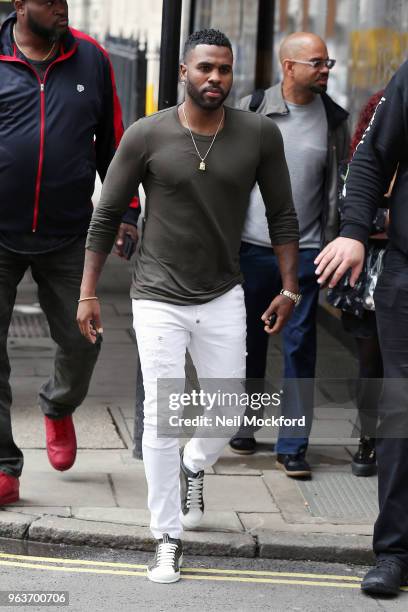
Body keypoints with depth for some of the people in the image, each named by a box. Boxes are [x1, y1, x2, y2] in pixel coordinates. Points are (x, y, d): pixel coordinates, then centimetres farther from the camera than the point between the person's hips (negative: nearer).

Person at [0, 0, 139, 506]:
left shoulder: (91, 60, 3)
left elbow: (112, 141, 11)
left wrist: (124, 211, 9)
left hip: (67, 236, 2)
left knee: (82, 340, 9)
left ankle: (57, 408, 41)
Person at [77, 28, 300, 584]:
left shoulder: (260, 135, -7)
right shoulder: (147, 136, -11)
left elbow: (282, 215, 5)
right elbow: (106, 216, -2)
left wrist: (289, 288, 2)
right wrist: (88, 294, -2)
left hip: (223, 298, 2)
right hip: (159, 300, -2)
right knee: (162, 418, -4)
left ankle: (194, 466, 42)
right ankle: (167, 540, 7)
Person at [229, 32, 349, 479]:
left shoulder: (333, 119, 3)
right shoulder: (252, 109, 0)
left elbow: (338, 187, 8)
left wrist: (331, 248, 3)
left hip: (305, 250, 0)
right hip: (253, 245, 0)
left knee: (300, 345, -1)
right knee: (248, 340, 10)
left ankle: (292, 446, 3)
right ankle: (244, 426, 27)